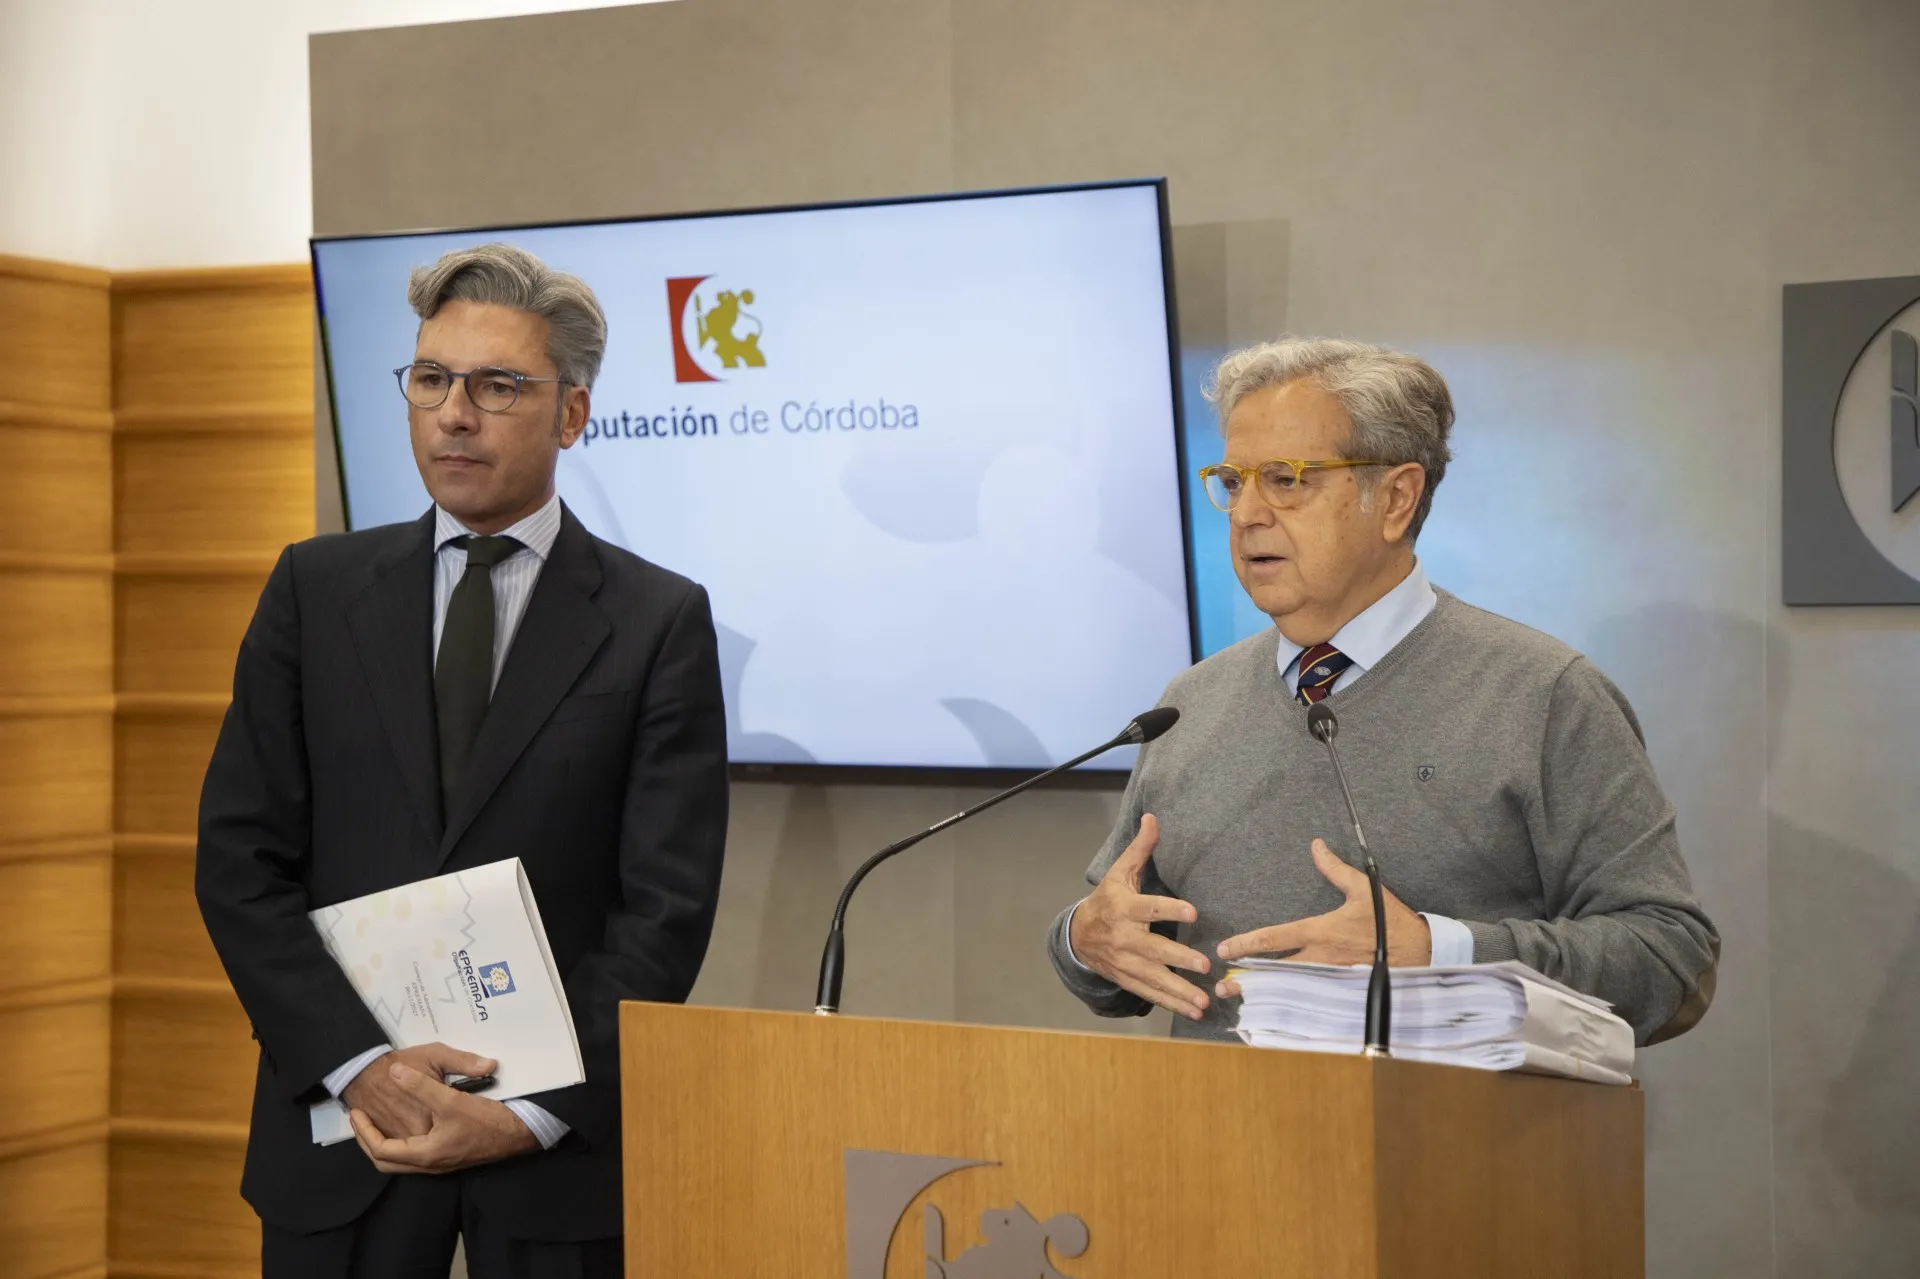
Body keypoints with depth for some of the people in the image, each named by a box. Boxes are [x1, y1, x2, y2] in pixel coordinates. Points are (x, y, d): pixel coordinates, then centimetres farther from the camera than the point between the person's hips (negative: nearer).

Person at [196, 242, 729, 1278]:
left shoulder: (660, 621, -1)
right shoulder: (315, 589, 5)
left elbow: (668, 905, -6)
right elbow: (240, 857, 0)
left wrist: (538, 1112, -14)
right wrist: (359, 1063, -11)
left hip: (561, 1143, -1)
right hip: (343, 1128, 2)